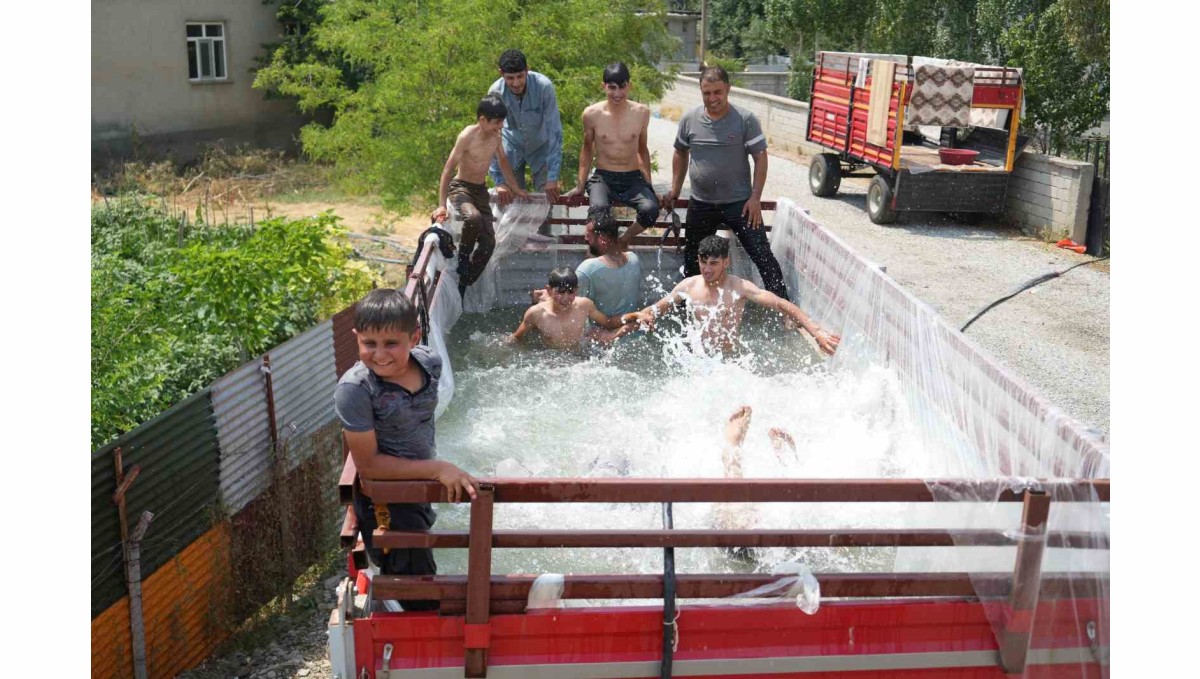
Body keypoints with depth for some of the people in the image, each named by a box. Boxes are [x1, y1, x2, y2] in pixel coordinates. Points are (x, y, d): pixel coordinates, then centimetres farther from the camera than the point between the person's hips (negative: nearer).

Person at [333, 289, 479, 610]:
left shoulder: (430, 362, -12)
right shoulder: (355, 390, -29)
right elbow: (368, 464, -25)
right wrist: (438, 469, -28)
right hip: (386, 506, -6)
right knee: (423, 599, 3)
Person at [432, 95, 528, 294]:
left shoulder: (495, 136, 2)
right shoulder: (467, 136, -18)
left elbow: (502, 161, 21)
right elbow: (448, 169, -20)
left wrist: (516, 188, 27)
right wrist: (442, 205, -26)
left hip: (481, 190, 7)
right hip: (461, 188, -7)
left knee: (488, 243, -4)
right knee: (473, 218, -39)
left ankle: (462, 286, 7)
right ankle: (462, 258, -13)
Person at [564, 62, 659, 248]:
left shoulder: (641, 112, 1)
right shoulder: (592, 114, -3)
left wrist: (648, 184, 13)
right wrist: (580, 185, 9)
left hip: (633, 179, 2)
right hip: (603, 178, -2)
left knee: (650, 209, -29)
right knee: (598, 208, -36)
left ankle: (624, 240, 0)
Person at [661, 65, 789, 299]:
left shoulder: (746, 120, -10)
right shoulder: (689, 119, -1)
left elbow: (760, 157, -7)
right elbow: (681, 154, 14)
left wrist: (755, 197, -14)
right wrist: (674, 190, 12)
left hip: (739, 203, -3)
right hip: (700, 204, 3)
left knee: (763, 256, -8)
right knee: (692, 260, 17)